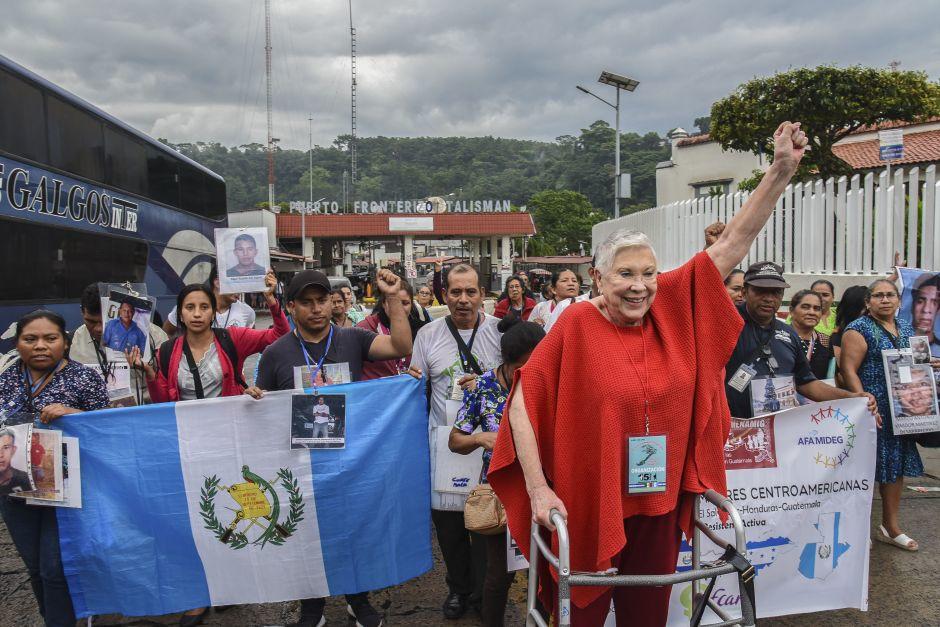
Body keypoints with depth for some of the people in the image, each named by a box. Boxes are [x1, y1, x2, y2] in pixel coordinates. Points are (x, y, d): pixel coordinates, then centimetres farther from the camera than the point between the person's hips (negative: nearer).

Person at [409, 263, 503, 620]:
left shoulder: (499, 331, 1)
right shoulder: (428, 335, 6)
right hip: (444, 438, 2)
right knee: (446, 513, 7)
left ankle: (485, 589, 26)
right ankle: (459, 587, 30)